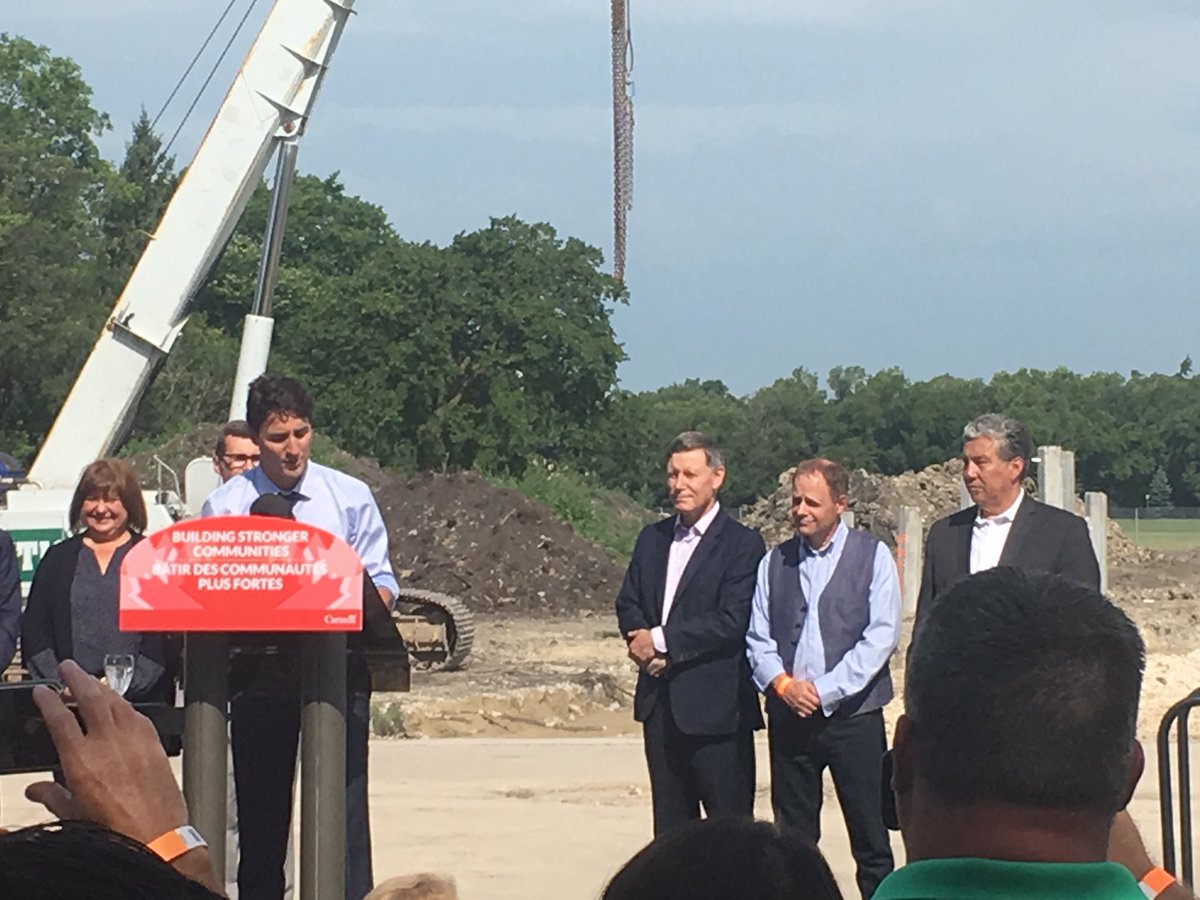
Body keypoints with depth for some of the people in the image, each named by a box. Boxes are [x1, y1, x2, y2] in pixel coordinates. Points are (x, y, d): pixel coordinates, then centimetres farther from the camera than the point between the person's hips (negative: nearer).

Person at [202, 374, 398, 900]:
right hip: (257, 674, 0)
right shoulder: (224, 507, 4)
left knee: (343, 804, -5)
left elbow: (381, 583, 6)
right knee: (259, 808, 6)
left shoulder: (350, 497, 6)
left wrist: (370, 598, -17)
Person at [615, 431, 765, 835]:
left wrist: (661, 640, -14)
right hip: (660, 706, 7)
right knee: (670, 822, 12)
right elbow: (628, 604, 14)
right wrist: (640, 641, -8)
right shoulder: (652, 538, 14)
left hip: (716, 707, -7)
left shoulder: (742, 544, -8)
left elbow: (732, 622, -16)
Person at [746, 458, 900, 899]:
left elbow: (882, 636, -7)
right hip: (788, 716, 3)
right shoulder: (775, 562, 12)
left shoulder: (872, 555, 1)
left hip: (853, 714, -3)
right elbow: (757, 638, 9)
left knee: (870, 839, -1)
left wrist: (824, 690, -12)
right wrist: (782, 683, -10)